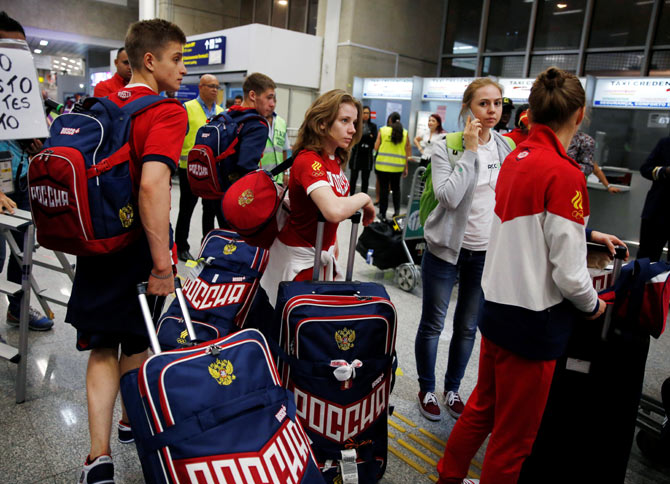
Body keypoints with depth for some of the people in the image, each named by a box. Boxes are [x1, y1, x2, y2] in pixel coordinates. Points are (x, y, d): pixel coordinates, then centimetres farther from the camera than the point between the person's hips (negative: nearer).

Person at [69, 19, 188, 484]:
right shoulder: (168, 113, -15)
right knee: (137, 342, 16)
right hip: (138, 246, -5)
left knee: (103, 348, 11)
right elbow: (152, 185, -30)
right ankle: (132, 420, 38)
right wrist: (163, 264, -28)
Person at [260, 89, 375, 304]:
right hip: (300, 259, -8)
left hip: (322, 254, 8)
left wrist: (332, 245, 16)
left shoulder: (335, 159, 5)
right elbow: (334, 211, -41)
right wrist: (364, 198, -23)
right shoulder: (309, 161, -24)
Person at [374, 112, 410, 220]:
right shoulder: (405, 133, 3)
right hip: (397, 166, 2)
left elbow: (376, 147, -1)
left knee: (384, 189, 6)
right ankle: (397, 210, 11)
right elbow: (407, 152, 4)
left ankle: (382, 213, 10)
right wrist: (406, 168, 10)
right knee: (396, 188, 19)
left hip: (382, 165, -2)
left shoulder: (383, 130, -3)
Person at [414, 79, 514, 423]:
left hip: (487, 252, 4)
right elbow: (449, 197, -23)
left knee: (468, 327, 15)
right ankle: (426, 390, 28)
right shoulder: (447, 147, -9)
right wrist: (469, 150, -20)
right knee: (433, 324, 8)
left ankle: (452, 389, 34)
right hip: (447, 248, -3)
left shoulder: (508, 149, 3)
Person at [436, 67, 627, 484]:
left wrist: (590, 233, 27)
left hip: (495, 307, 8)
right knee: (514, 437, 12)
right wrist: (593, 304, 0)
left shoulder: (515, 158, 2)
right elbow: (569, 273, -20)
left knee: (483, 407, 27)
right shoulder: (565, 174, -22)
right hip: (533, 322, -8)